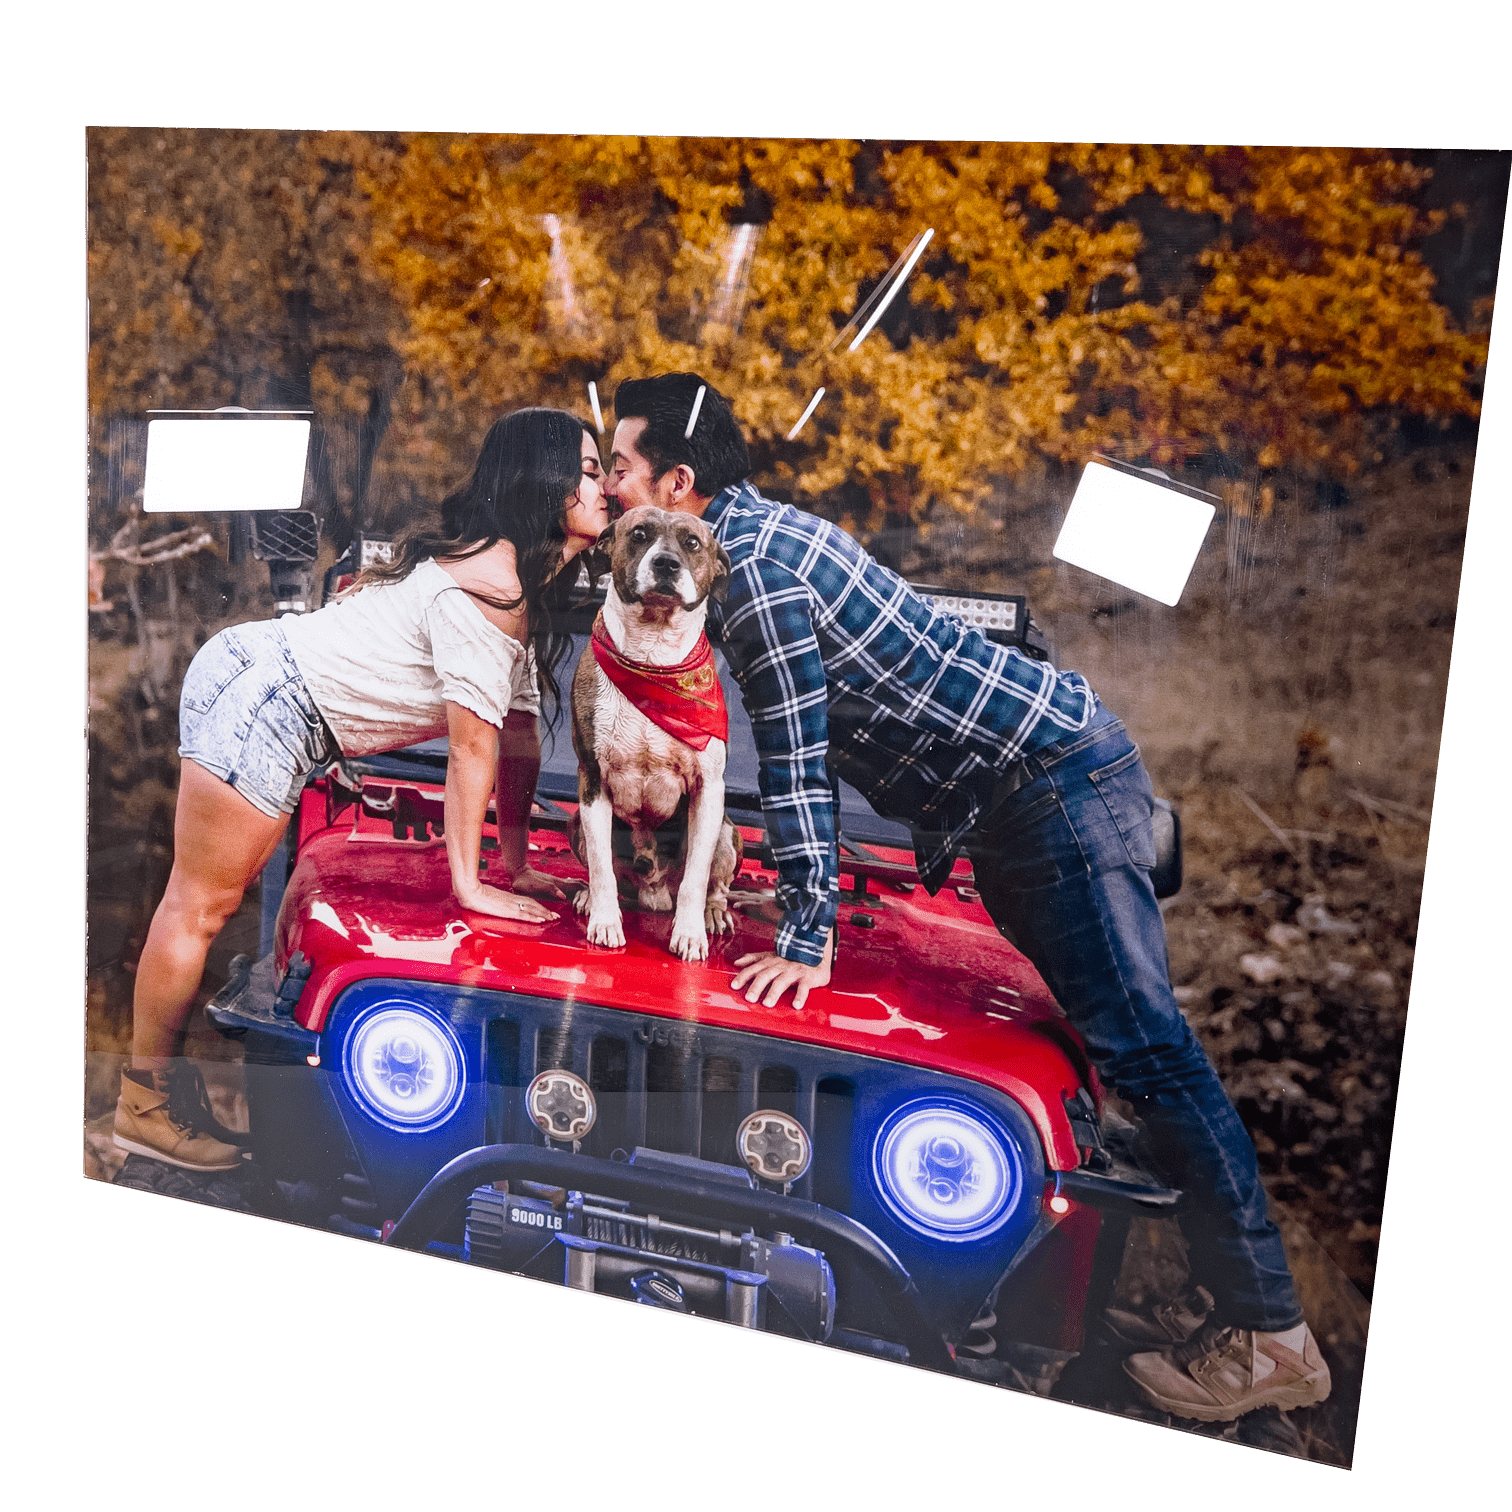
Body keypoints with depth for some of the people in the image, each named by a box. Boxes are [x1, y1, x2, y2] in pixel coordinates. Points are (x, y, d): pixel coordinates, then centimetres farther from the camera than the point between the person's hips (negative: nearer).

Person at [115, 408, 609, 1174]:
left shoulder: (523, 581, 11)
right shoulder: (491, 583, -20)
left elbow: (519, 726, 12)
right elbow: (472, 743, -19)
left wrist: (519, 862, 12)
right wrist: (469, 883, -13)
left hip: (257, 689, 10)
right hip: (261, 696, -10)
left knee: (204, 900, 14)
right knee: (201, 904, 0)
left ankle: (156, 1072, 25)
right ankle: (145, 1101, 13)